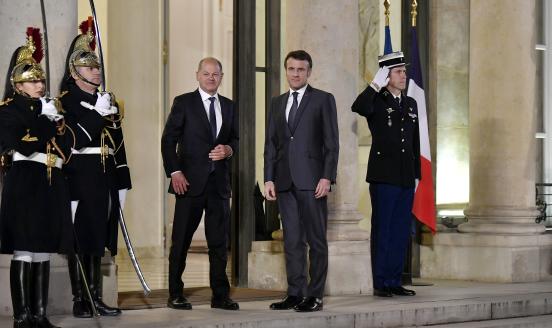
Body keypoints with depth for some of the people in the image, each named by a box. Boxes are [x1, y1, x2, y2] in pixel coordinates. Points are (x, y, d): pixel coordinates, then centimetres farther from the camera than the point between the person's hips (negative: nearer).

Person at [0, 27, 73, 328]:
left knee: (43, 252, 7)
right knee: (24, 252, -7)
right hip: (24, 184, -7)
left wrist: (58, 121, -4)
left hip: (50, 185, 7)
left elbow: (67, 143, 11)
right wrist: (47, 120, -9)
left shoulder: (48, 108, 19)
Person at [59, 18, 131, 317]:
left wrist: (122, 184, 14)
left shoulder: (108, 101, 16)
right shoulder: (67, 100, -4)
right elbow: (78, 139, -14)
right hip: (80, 177, -6)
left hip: (105, 180, 7)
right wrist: (98, 113, -19)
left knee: (97, 238, 10)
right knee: (79, 238, -3)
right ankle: (79, 301, 3)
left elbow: (118, 143, 16)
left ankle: (95, 298, 16)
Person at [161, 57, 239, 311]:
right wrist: (174, 172, -12)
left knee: (219, 241, 5)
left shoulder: (229, 107, 14)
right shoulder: (183, 102, 1)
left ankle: (220, 295, 11)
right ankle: (175, 295, 8)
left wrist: (229, 150, -5)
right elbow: (168, 140, -3)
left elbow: (235, 138, 18)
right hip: (190, 181, -4)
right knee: (181, 240, 2)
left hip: (219, 182, 4)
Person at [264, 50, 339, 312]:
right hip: (285, 182, 5)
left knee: (316, 240, -2)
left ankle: (315, 296, 1)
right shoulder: (277, 103, 17)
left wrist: (327, 177, -11)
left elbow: (331, 143, -3)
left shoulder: (323, 100, 2)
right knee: (292, 240, 6)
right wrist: (269, 179, 6)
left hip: (312, 181, -5)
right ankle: (294, 294, 10)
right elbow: (270, 144, 15)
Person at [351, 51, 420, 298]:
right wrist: (376, 84, -20)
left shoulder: (411, 104, 16)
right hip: (384, 176, -6)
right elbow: (359, 108, -27)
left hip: (406, 178, 6)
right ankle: (380, 284, 2)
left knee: (401, 231, 7)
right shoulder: (376, 101, -2)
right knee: (382, 230, -2)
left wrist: (417, 174, 15)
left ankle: (394, 281, 14)